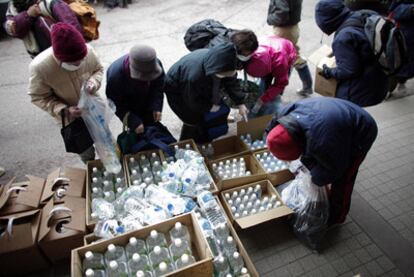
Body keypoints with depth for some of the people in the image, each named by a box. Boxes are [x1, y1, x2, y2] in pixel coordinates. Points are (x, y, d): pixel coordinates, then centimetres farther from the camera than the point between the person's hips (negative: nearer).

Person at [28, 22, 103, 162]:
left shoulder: (88, 51, -28)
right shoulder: (39, 67, -34)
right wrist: (63, 111, -31)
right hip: (70, 118, -2)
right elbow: (38, 97, -18)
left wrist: (94, 82, -28)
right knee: (85, 150, 21)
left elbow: (98, 69, -5)